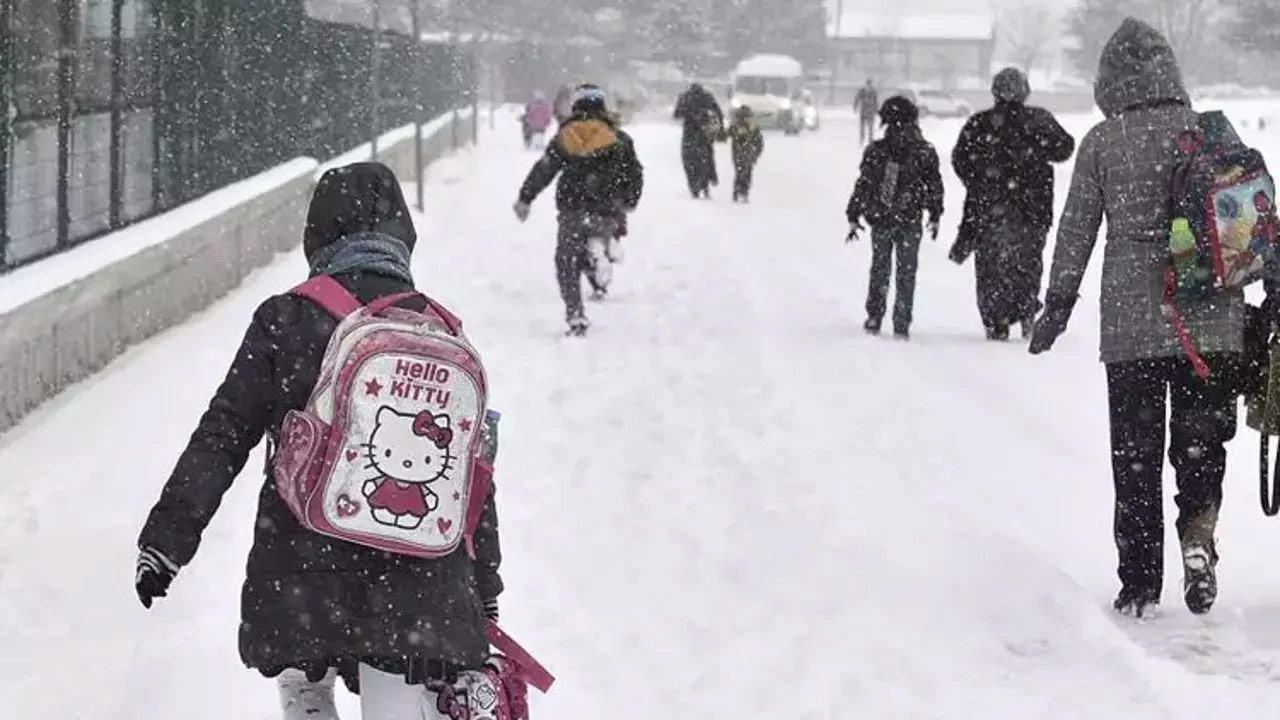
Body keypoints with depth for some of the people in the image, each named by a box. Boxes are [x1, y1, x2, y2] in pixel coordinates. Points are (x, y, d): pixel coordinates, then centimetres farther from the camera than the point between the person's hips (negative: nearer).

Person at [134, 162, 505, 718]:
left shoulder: (286, 320, -4)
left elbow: (222, 437, -5)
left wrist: (166, 539, 2)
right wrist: (484, 593, 18)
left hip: (303, 572, -1)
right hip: (417, 585, 1)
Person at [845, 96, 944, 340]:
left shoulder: (875, 151, -6)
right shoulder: (925, 152, -6)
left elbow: (862, 185, -2)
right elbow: (934, 187, 1)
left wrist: (853, 217, 6)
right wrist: (935, 217, 13)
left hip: (880, 219, 1)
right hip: (910, 222, -1)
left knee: (879, 269, 17)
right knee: (906, 273, 8)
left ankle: (874, 319, 16)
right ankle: (901, 325, 6)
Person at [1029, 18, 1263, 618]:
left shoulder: (1101, 143, -3)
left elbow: (1076, 231, 1)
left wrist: (1058, 306, 11)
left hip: (1131, 325, -1)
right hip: (1213, 321, 1)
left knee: (1135, 454, 9)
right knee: (1202, 439, 13)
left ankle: (1140, 585, 11)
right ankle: (1199, 534, -12)